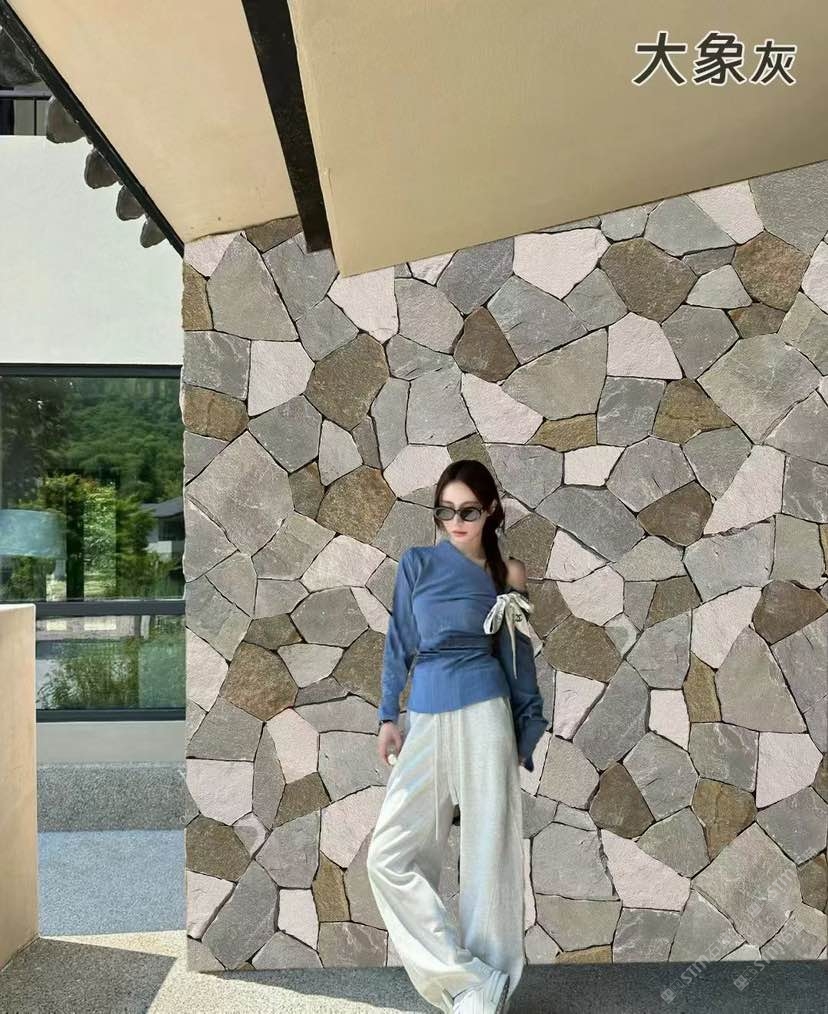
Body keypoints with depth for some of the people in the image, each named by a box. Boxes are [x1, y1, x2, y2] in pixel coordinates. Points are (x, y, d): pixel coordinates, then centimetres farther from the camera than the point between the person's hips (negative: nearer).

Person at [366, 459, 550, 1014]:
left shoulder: (506, 575, 4)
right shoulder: (417, 562, 5)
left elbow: (517, 653, 8)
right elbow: (399, 642, 8)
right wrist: (389, 716, 5)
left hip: (485, 713, -2)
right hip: (426, 717, 2)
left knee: (488, 852, 1)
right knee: (390, 854, -4)